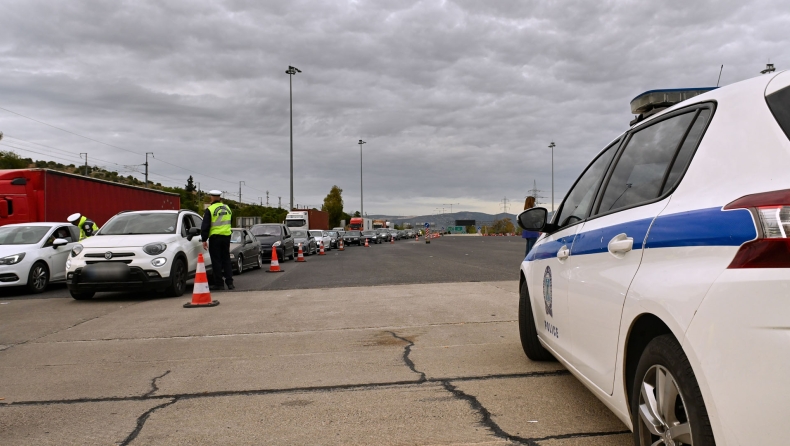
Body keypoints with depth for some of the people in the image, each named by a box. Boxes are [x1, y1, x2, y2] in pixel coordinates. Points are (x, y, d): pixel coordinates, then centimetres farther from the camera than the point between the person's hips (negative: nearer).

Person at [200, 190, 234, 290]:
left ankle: (219, 283, 3)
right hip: (226, 236, 6)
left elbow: (205, 226, -10)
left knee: (216, 260, 1)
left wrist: (204, 240, -5)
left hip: (215, 237, -6)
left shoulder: (210, 210, -9)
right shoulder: (227, 208, 12)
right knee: (226, 259, 11)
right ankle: (229, 282, 8)